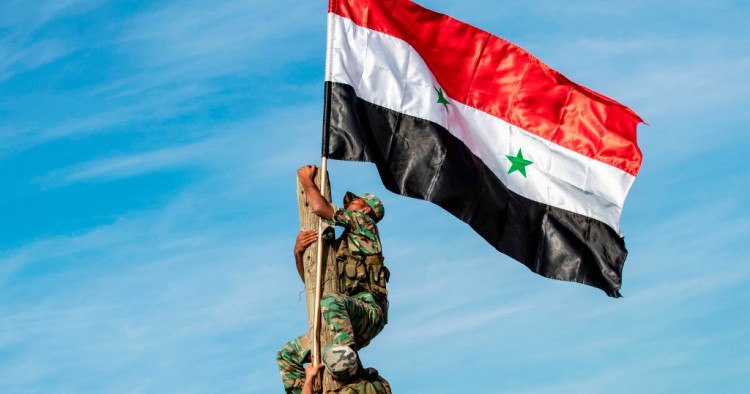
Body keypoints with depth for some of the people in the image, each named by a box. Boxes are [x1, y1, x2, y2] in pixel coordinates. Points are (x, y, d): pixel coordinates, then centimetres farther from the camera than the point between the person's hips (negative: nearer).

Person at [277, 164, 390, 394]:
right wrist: (298, 253, 6)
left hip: (368, 310, -9)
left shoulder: (364, 223, 8)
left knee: (331, 302, -41)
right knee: (288, 354, 8)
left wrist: (306, 180, 10)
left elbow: (320, 208, -5)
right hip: (349, 322, 9)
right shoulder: (339, 244, 31)